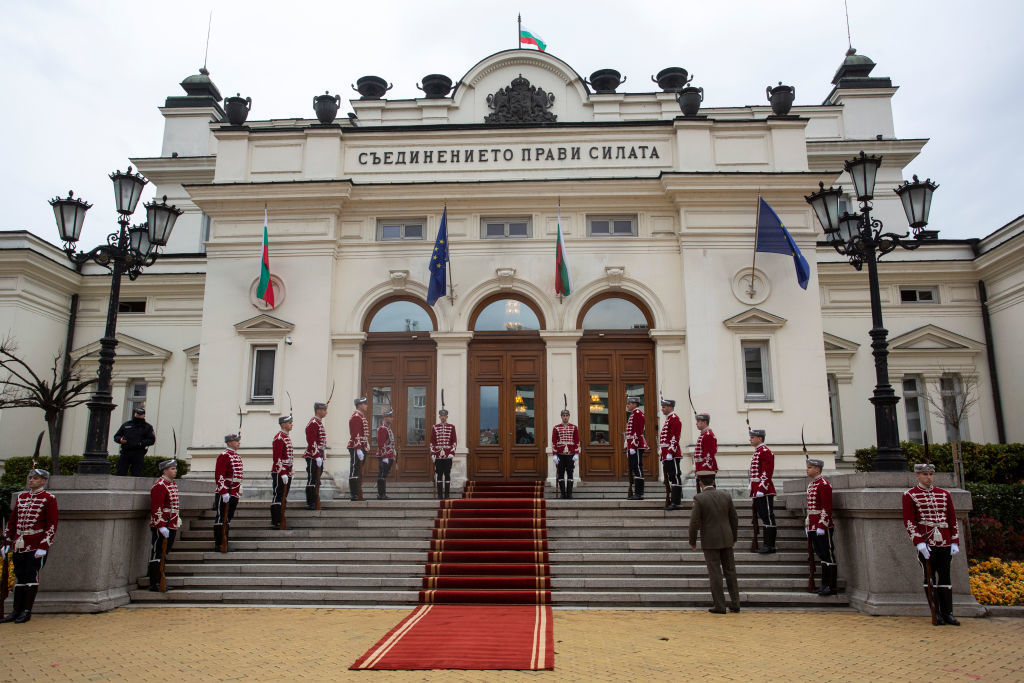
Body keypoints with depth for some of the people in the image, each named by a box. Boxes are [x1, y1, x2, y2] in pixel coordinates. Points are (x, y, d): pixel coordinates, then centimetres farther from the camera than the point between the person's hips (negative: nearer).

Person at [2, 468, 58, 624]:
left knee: (31, 576, -1)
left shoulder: (49, 498, -5)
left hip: (36, 546, -6)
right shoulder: (20, 497, 13)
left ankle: (27, 611, 7)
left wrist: (43, 547, -15)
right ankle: (16, 611, 17)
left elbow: (52, 525, -9)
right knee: (19, 577, 10)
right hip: (19, 545, 6)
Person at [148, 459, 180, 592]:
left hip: (172, 526, 9)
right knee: (156, 555, -1)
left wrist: (177, 519, 20)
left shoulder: (173, 483, 14)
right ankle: (154, 584, 5)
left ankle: (161, 582, 21)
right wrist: (162, 526, -23)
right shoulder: (159, 485, -15)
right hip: (161, 527, -9)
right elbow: (156, 508, -20)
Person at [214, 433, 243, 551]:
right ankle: (219, 545, 4)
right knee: (221, 519, -1)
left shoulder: (237, 456, 16)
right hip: (224, 494, -9)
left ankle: (225, 543, 20)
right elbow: (219, 476, -18)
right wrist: (224, 492, -21)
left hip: (234, 494, 9)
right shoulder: (224, 456, -12)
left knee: (228, 519, 13)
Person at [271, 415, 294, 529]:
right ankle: (275, 522, 0)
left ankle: (279, 520, 17)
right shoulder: (279, 438, -14)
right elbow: (277, 458, -19)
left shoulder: (287, 436, 16)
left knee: (283, 498, 12)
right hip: (279, 473, -9)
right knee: (278, 498, -4)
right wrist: (282, 474, -21)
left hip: (286, 473, 10)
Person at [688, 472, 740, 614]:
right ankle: (735, 604, 16)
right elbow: (734, 519, 8)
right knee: (730, 571, 13)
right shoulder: (726, 496, 1)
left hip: (710, 541, -4)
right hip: (726, 540, 4)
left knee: (715, 574, 1)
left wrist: (692, 542, -2)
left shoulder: (699, 498, -12)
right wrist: (734, 538, 20)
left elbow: (694, 522, -14)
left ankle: (720, 606, 4)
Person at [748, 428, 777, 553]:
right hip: (758, 492, 10)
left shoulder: (765, 452, -12)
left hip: (764, 491, -10)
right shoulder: (757, 451, 17)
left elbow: (767, 473, -18)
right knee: (764, 516, 11)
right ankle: (768, 544, 16)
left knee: (768, 517, -5)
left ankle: (770, 545, -1)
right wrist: (753, 490, 21)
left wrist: (761, 489, -20)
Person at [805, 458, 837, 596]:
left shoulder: (824, 484, -13)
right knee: (822, 555, 12)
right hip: (814, 527, 9)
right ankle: (825, 584, 17)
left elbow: (827, 508, -17)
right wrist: (807, 525, 19)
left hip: (823, 527, -9)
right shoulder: (811, 485, 15)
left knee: (828, 556, -3)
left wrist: (822, 526, -19)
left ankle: (832, 587, 2)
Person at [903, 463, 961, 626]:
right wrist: (919, 543, -14)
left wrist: (955, 542, 5)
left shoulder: (944, 494, 13)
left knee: (945, 577, 8)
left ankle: (948, 614, 14)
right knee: (930, 577, -1)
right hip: (926, 543, -4)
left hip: (945, 543, 4)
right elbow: (909, 522, -5)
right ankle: (936, 614, 6)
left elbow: (953, 519, 13)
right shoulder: (910, 495, 0)